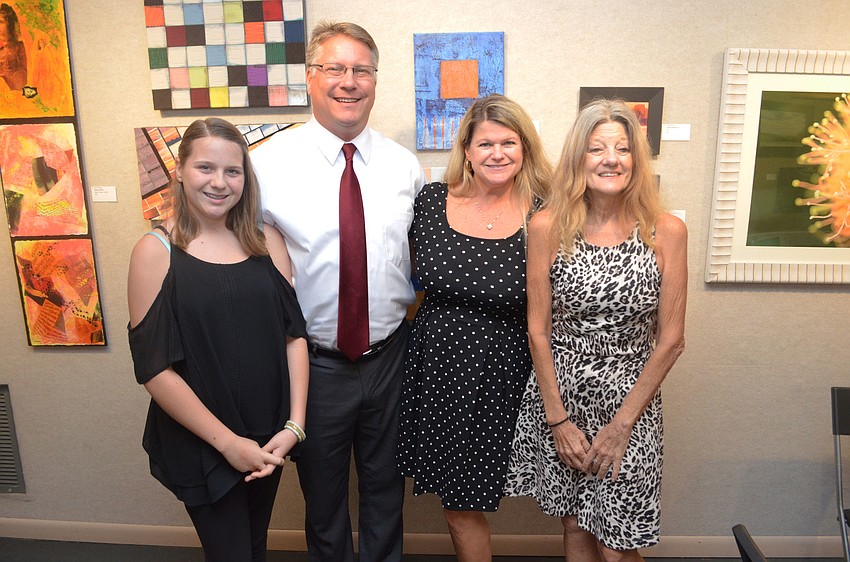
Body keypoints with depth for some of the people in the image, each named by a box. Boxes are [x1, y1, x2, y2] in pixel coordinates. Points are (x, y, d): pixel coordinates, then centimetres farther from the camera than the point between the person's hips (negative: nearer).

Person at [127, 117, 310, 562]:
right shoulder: (156, 251, -11)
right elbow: (154, 367, -13)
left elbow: (294, 334, -2)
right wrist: (227, 441, -14)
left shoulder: (267, 242, -1)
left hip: (268, 440, 4)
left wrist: (294, 425, -10)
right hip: (200, 444, -3)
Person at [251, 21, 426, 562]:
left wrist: (412, 305, -2)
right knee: (323, 494, 21)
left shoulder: (404, 165, 0)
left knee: (386, 488, 23)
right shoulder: (269, 162, -10)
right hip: (314, 361, -2)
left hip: (391, 355, 3)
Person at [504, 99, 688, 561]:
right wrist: (558, 419, -6)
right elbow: (538, 330, -4)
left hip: (631, 402, 0)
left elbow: (671, 340, -4)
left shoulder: (666, 231, -6)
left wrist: (622, 424, -6)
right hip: (558, 396, 1)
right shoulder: (547, 227, -6)